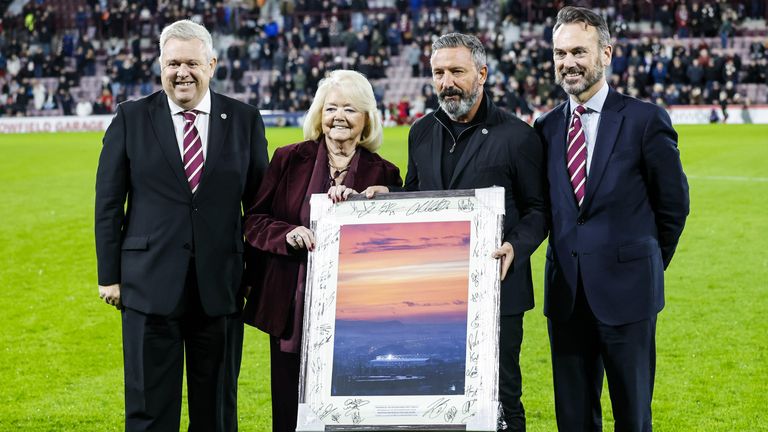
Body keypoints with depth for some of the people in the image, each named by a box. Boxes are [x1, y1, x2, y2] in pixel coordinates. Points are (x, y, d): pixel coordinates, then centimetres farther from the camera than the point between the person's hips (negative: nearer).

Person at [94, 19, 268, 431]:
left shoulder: (244, 119, 5)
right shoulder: (131, 118, 2)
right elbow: (108, 202, 3)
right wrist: (109, 275, 0)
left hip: (220, 286, 1)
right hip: (151, 285, -1)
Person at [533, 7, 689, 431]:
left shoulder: (645, 120, -5)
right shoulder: (546, 128, 8)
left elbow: (673, 202, 1)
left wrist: (651, 264, 7)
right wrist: (571, 262, 10)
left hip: (626, 290, -4)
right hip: (566, 293, 4)